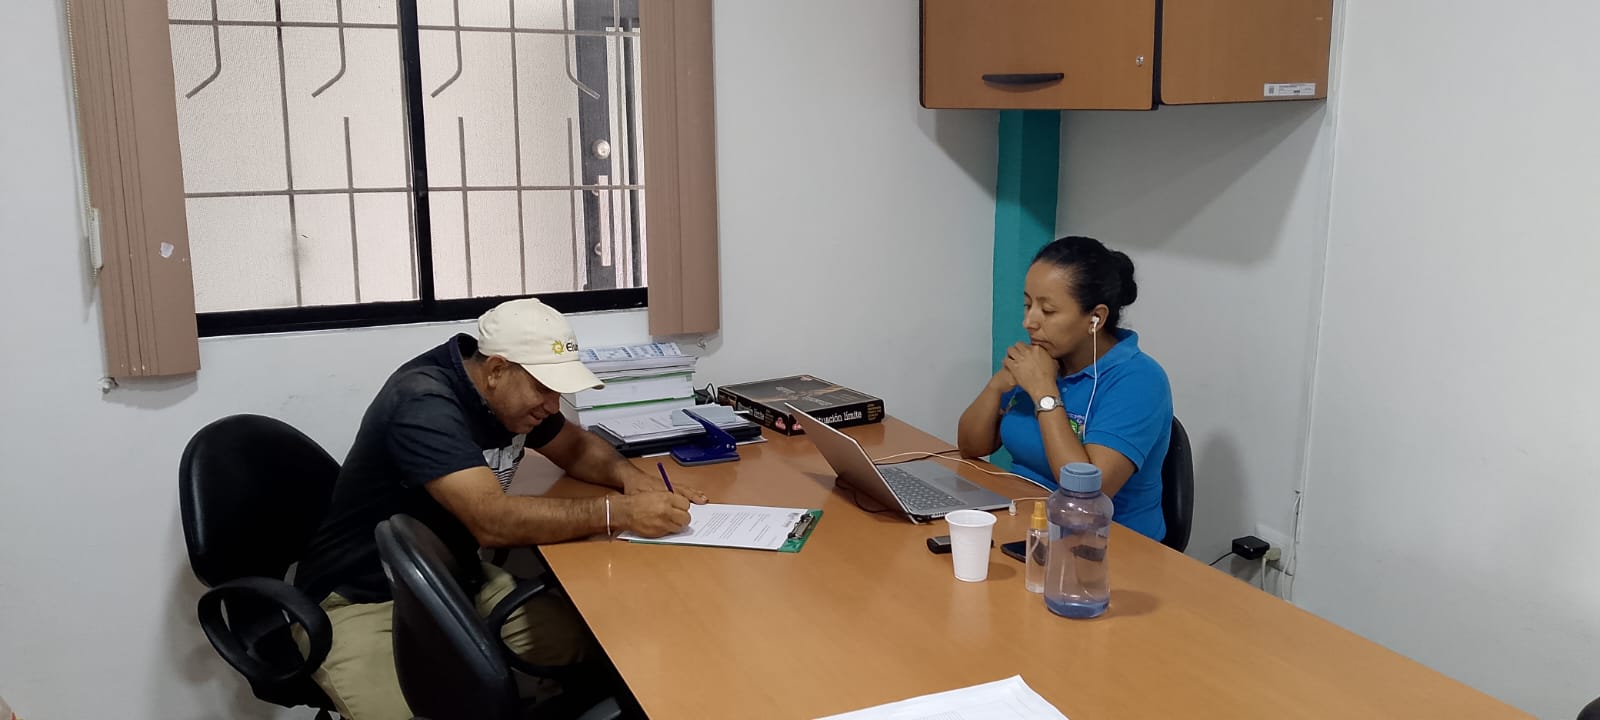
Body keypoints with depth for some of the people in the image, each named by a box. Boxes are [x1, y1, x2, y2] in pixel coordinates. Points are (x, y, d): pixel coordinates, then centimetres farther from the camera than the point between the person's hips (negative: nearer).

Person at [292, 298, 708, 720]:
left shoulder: (511, 395, -1)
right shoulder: (424, 406, -26)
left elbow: (575, 447, 14)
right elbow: (493, 522, -34)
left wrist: (627, 475, -8)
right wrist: (621, 513, -33)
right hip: (362, 601, -7)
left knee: (590, 641, -12)